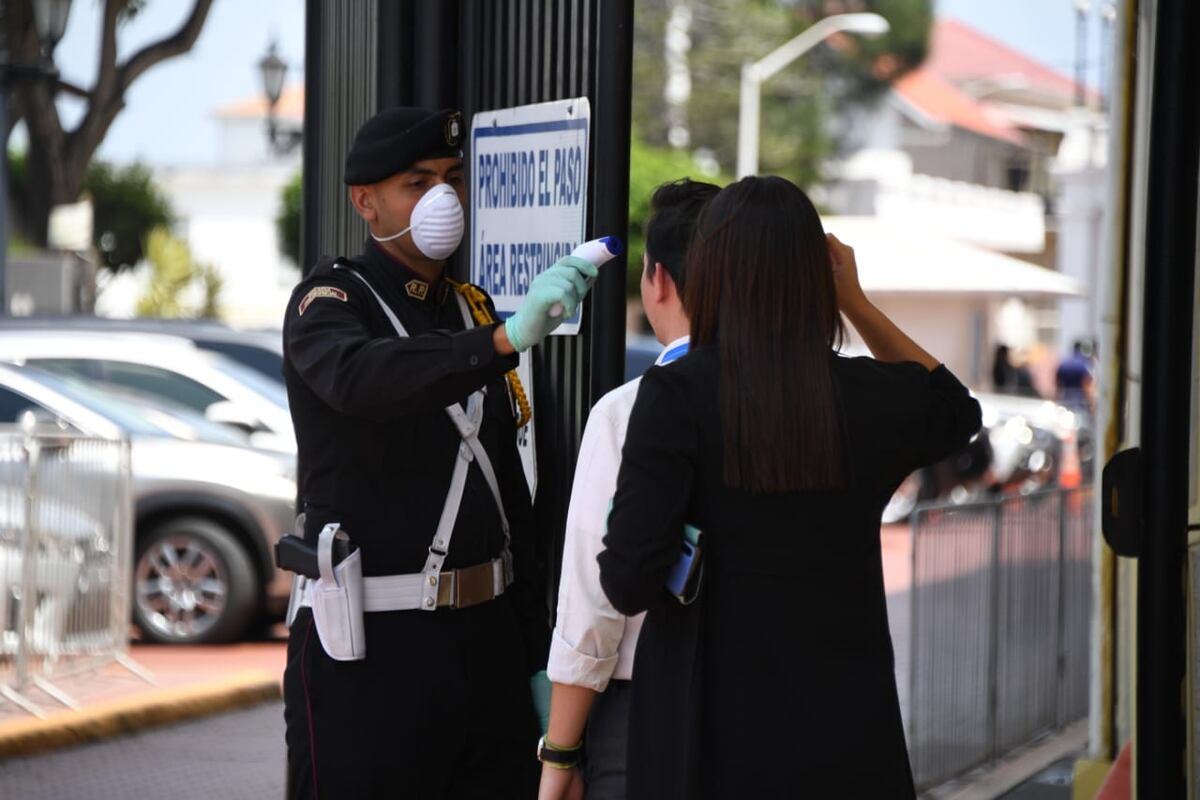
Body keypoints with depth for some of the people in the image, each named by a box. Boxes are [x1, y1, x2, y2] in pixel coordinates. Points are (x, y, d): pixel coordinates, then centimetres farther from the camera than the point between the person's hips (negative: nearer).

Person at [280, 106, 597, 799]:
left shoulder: (470, 309, 15)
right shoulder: (330, 302, -4)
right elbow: (359, 378, -30)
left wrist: (538, 655, 15)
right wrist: (506, 338, -42)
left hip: (488, 638, 6)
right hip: (371, 648, -6)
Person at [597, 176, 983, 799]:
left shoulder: (678, 394, -13)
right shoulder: (873, 396, -3)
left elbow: (629, 583, -17)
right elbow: (956, 409, 22)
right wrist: (858, 304, 18)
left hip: (713, 733, -3)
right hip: (850, 731, 3)